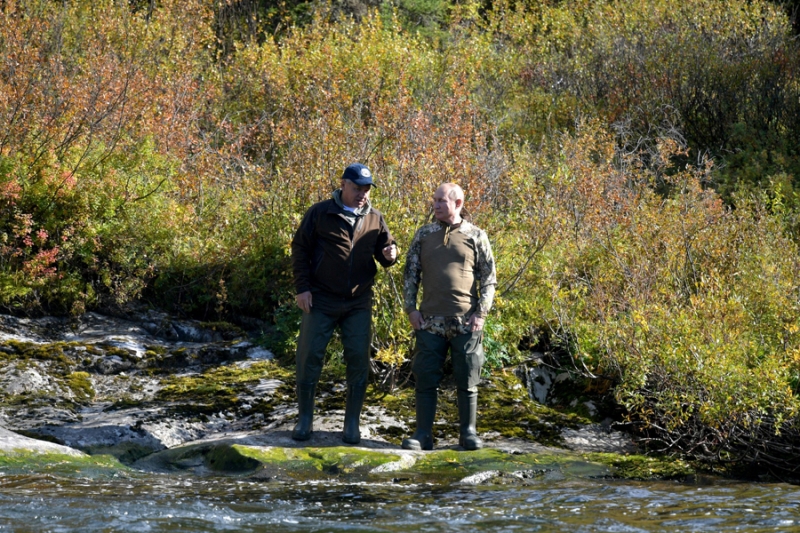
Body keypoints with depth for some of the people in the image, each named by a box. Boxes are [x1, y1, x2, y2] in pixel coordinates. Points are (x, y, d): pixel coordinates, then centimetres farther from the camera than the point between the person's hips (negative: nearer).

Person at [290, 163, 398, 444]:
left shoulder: (375, 219, 6)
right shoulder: (320, 213, -3)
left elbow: (384, 250, 14)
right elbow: (300, 249, 1)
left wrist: (390, 255, -11)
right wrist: (302, 288, -6)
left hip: (358, 304, 2)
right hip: (321, 301, -2)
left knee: (359, 360, 1)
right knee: (309, 357, 0)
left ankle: (352, 423, 11)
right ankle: (305, 419, 12)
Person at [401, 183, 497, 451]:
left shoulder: (476, 236, 3)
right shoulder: (423, 235, 9)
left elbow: (489, 277, 4)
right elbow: (411, 274, 12)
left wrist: (482, 312, -4)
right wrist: (410, 309, 2)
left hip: (466, 322, -2)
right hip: (430, 321, 2)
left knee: (467, 379, 3)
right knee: (425, 379, 1)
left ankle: (468, 432, 11)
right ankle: (423, 434, 5)